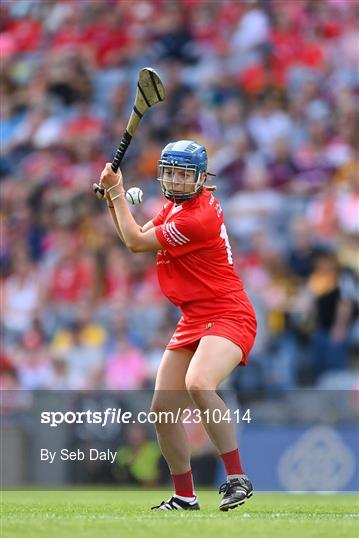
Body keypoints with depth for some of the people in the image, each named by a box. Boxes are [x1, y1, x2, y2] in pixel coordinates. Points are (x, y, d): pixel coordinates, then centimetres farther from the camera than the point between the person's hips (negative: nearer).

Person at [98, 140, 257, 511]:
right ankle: (185, 497, 17)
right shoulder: (175, 203, 10)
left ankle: (236, 478, -30)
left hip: (227, 316, -10)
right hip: (193, 322, 10)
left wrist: (117, 192, -3)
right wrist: (113, 200, 5)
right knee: (163, 409, 5)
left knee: (198, 384, -35)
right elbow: (137, 238, 20)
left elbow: (137, 243, -12)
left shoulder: (199, 218, -20)